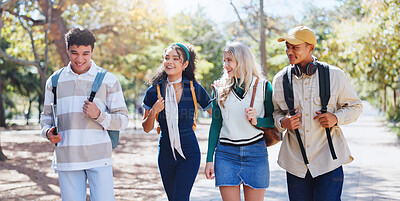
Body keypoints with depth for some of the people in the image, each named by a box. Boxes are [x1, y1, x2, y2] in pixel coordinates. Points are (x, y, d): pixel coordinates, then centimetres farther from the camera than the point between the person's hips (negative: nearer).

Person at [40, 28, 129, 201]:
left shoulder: (108, 81, 4)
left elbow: (122, 120, 3)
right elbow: (47, 115, 19)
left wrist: (98, 115, -15)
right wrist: (48, 132, -3)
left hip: (99, 159, -2)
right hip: (66, 158, 2)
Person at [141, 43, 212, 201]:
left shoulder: (195, 89, -5)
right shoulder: (154, 91, -2)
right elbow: (147, 128, 3)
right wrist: (153, 113, -14)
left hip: (189, 154, -3)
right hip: (166, 153, 3)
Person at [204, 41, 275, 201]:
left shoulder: (263, 87, 3)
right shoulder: (220, 89, 6)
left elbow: (274, 120, 7)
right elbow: (215, 124, 8)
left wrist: (257, 121, -15)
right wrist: (209, 159, 4)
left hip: (255, 153, -1)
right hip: (226, 153, 1)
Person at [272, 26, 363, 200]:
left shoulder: (334, 75, -2)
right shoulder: (280, 79, 4)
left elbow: (355, 106, 9)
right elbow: (276, 112, 16)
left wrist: (336, 118, -10)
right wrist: (282, 122, -7)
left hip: (328, 161, -2)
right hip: (295, 163, 2)